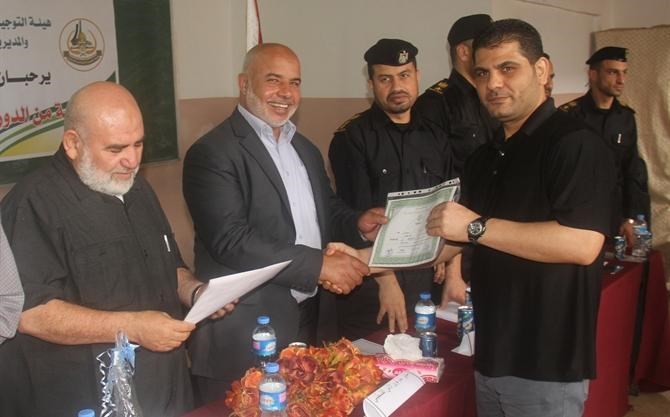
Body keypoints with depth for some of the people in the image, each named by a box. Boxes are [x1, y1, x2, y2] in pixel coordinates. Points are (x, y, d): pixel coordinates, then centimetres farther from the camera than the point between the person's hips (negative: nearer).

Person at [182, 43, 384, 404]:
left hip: (312, 321, 7)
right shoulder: (212, 153, -13)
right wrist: (318, 266, -21)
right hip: (246, 332, -7)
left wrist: (357, 223, -2)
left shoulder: (305, 148, 15)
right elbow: (231, 241, -21)